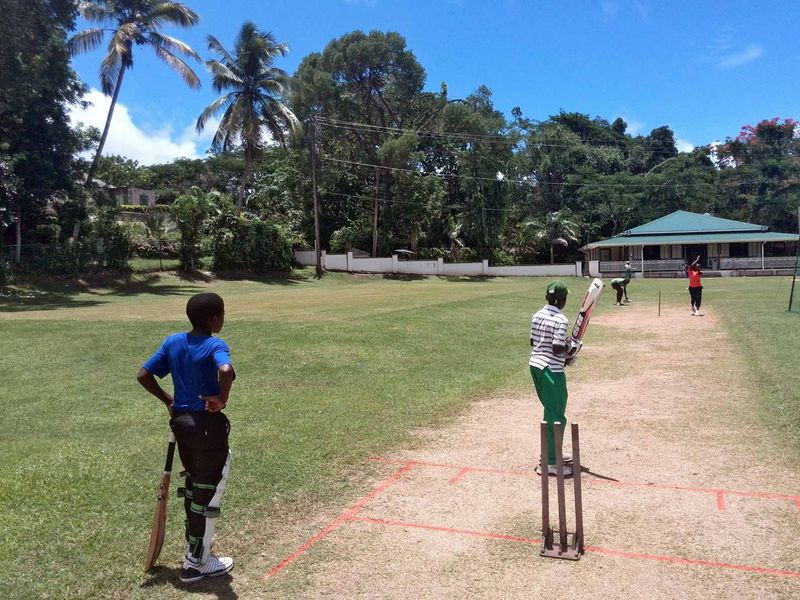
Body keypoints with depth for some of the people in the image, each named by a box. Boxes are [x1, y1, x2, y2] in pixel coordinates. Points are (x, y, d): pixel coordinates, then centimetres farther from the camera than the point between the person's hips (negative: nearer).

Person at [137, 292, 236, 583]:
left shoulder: (172, 341, 3)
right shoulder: (215, 345, -17)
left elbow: (143, 375, 4)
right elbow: (226, 371, -39)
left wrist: (168, 400, 13)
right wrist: (222, 399, -23)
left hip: (181, 421, 7)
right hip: (207, 425, -7)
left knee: (193, 485, 23)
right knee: (207, 492, 7)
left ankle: (194, 546, 38)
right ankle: (196, 563, 19)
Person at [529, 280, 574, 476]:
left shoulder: (537, 315, 7)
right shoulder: (561, 320, -17)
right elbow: (557, 349, -23)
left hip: (535, 365, 9)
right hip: (551, 370, -9)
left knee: (551, 412, 23)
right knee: (556, 417, 2)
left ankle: (551, 453, 34)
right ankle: (550, 463, 6)